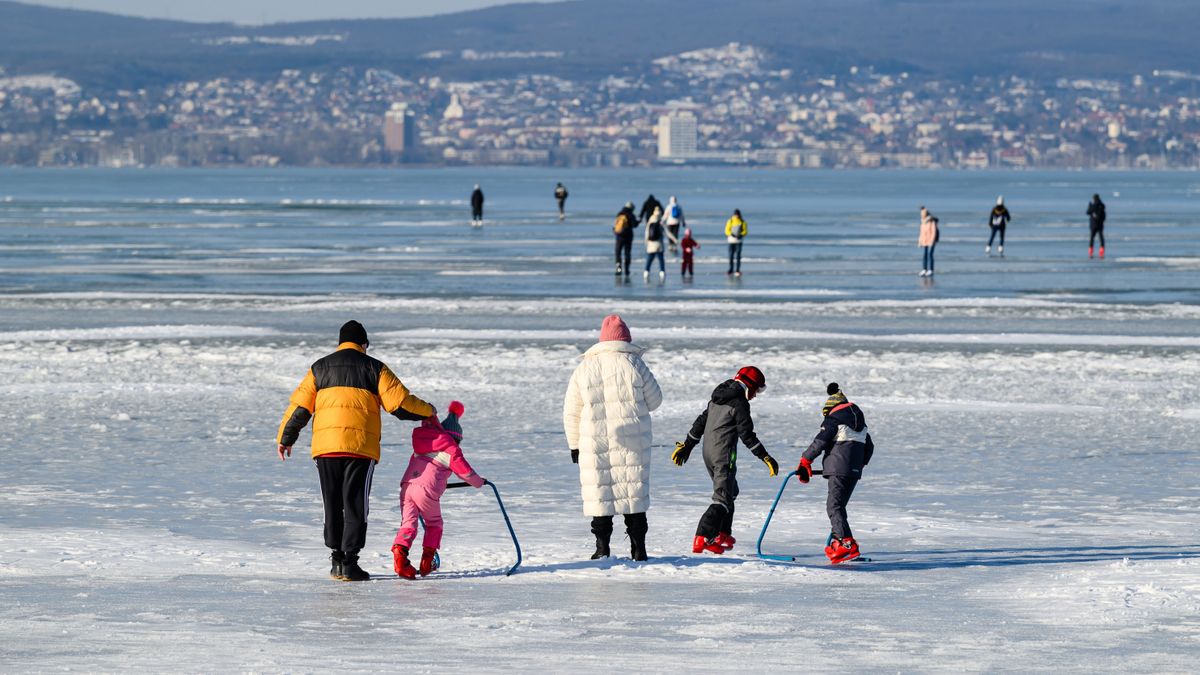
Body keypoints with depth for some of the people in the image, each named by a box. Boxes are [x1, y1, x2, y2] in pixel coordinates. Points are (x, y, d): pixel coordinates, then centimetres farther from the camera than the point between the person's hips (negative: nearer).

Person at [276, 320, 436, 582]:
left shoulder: (319, 368, 14)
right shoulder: (374, 368, 6)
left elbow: (299, 406, 12)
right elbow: (400, 402, 2)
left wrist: (286, 438, 22)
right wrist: (427, 411, 19)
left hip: (325, 445, 2)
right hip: (361, 446, -2)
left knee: (333, 504, 13)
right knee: (355, 504, 0)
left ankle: (337, 559, 15)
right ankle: (349, 562, -8)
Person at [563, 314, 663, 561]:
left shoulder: (584, 368, 1)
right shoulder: (634, 365, -5)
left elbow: (571, 413, 4)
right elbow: (654, 400, 4)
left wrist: (574, 445, 13)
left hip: (595, 445, 0)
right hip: (633, 445, 0)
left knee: (599, 494, 6)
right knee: (634, 492, 7)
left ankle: (602, 548, 4)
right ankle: (638, 548, 7)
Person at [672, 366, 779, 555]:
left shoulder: (717, 398, 14)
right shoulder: (739, 403, -12)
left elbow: (700, 422, 20)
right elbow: (746, 434, -16)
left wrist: (687, 445, 28)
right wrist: (765, 457, -13)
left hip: (708, 453, 9)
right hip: (724, 455, -9)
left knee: (730, 491, 25)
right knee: (723, 497, -11)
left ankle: (723, 534, 29)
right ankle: (702, 539, -25)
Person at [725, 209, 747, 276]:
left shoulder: (742, 222, 2)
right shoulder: (730, 221, 3)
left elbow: (745, 231, 2)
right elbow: (727, 230, 1)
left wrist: (741, 235, -18)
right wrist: (731, 234, -18)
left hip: (739, 241, -1)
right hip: (731, 240, 1)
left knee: (738, 255, -7)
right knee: (731, 256, 2)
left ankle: (737, 270, -5)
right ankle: (731, 270, 10)